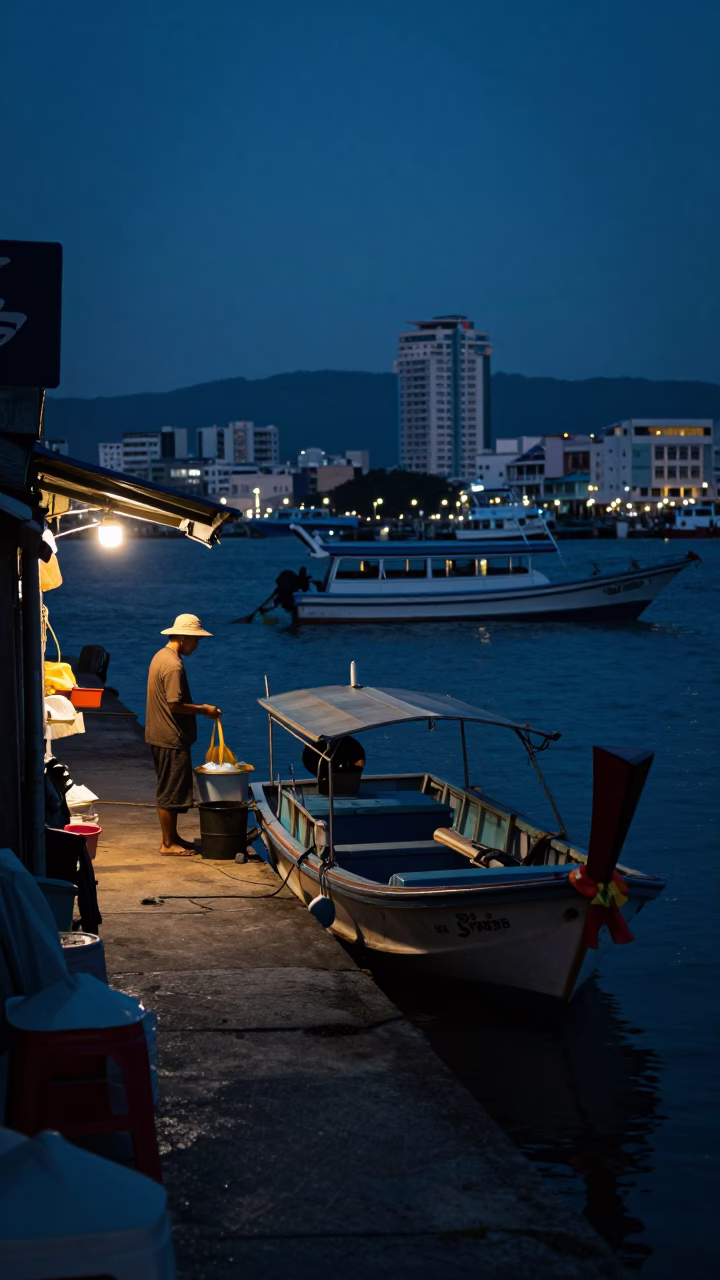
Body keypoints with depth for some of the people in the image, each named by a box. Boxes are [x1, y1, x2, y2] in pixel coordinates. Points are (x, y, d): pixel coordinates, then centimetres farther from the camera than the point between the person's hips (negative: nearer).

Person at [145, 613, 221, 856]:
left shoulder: (161, 656, 12)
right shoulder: (173, 665, -20)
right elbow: (174, 704, -24)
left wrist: (197, 707, 15)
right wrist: (203, 710, -13)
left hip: (160, 736, 10)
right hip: (171, 739, -10)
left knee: (170, 790, 16)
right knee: (170, 792, -2)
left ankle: (173, 837, 24)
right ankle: (168, 844, 4)